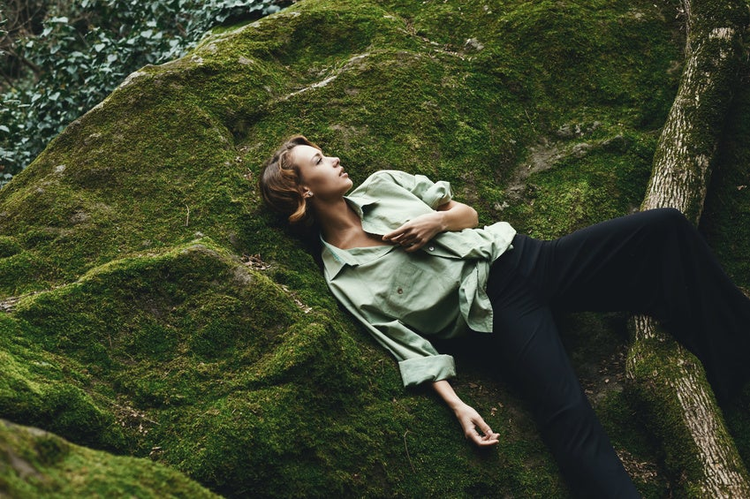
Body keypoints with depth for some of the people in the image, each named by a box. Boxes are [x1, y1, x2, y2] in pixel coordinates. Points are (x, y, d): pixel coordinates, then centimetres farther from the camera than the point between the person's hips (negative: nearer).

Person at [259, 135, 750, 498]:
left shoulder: (383, 185, 12)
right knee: (569, 417, -28)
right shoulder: (343, 279, -1)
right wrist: (456, 404, -16)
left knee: (666, 226, -7)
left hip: (523, 257, 5)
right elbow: (408, 345, -5)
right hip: (501, 313, -5)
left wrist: (437, 221, -6)